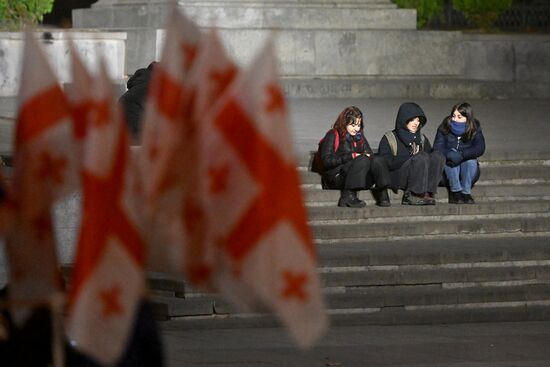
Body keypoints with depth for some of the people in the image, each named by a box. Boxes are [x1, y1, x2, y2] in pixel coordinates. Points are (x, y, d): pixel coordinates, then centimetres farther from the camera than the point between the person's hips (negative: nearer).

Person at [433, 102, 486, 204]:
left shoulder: (475, 130, -3)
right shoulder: (444, 128, -3)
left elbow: (480, 149, -19)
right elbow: (437, 147, -15)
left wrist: (462, 155, -35)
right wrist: (449, 154, -37)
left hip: (468, 169, 1)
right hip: (448, 169, -1)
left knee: (471, 161, -30)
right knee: (452, 157, -31)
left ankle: (466, 193, -31)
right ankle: (455, 192, -37)